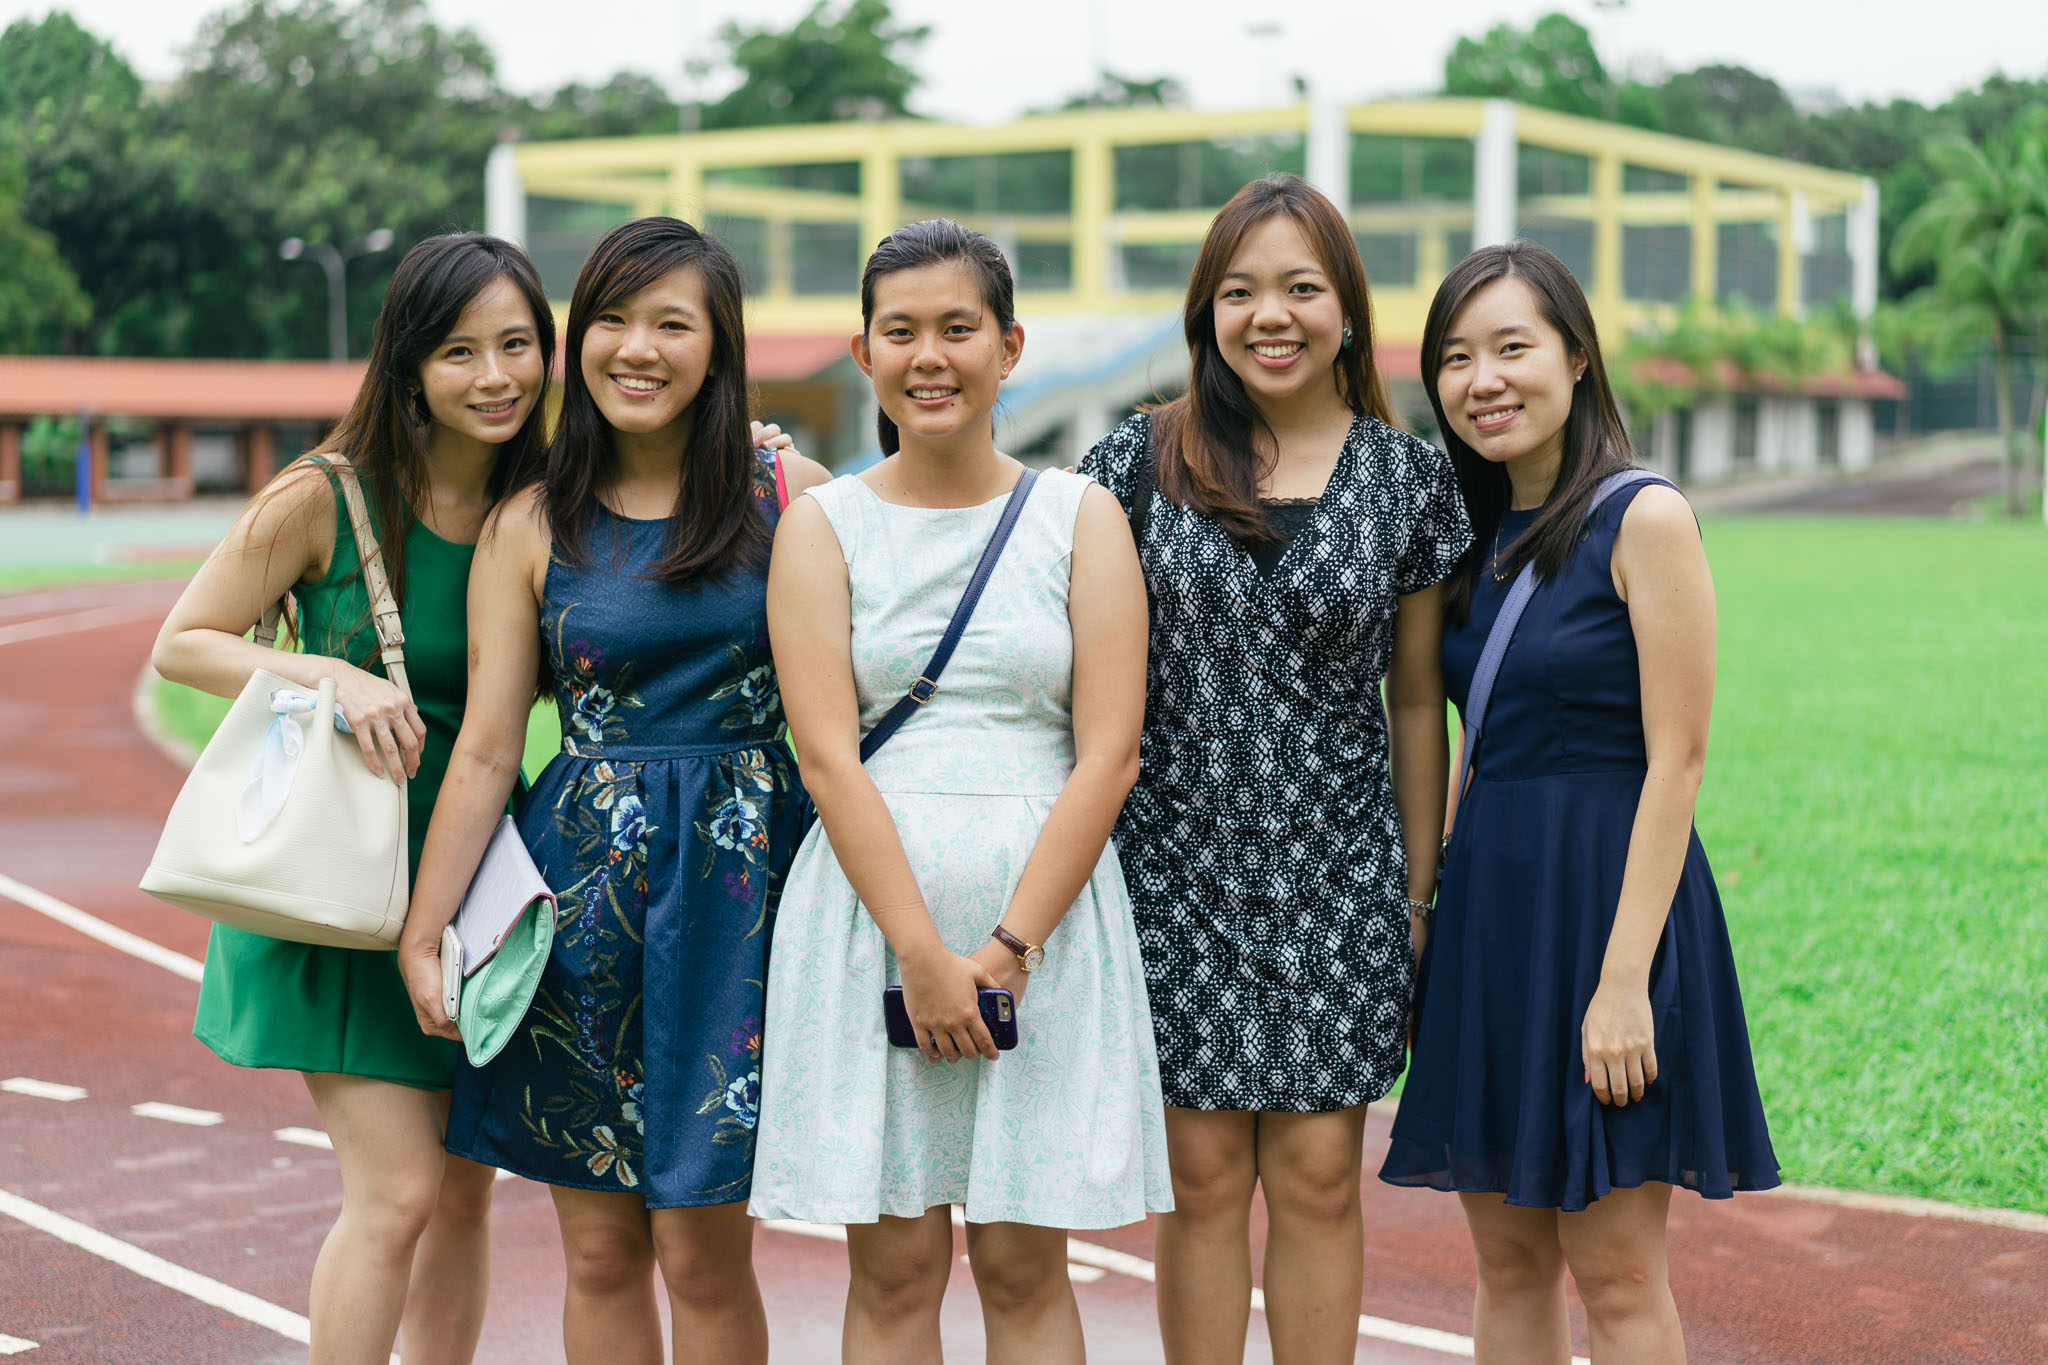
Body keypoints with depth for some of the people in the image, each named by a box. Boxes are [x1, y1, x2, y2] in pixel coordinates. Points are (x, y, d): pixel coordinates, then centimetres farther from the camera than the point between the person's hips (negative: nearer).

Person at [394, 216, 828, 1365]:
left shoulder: (790, 498, 1)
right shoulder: (530, 527, 5)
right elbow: (487, 750, 6)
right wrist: (423, 931, 4)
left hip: (737, 881, -2)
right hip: (584, 881, 2)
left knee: (702, 1250, -1)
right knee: (600, 1249, 7)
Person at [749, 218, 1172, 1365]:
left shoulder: (1080, 516, 5)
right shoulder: (824, 525, 5)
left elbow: (1108, 754, -2)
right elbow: (827, 754, -4)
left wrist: (1009, 945, -12)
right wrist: (921, 949, -14)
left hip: (1046, 911, 0)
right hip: (871, 910, 0)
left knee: (1024, 1264, 3)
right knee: (894, 1265, 2)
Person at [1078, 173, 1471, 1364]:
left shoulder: (1410, 479, 1)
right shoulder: (1142, 461, -1)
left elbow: (1417, 701, 6)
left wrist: (1420, 895, 7)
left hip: (1339, 870, 0)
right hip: (1180, 859, 0)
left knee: (1319, 1173, 4)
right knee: (1204, 1174, 4)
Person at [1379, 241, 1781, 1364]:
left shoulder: (1643, 519, -10)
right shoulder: (1478, 537, 11)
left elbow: (1676, 760, -14)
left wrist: (1624, 978, -19)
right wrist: (1431, 922, 12)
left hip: (1608, 893, -7)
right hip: (1486, 902, 7)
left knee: (1614, 1273, 0)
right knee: (1508, 1262, 11)